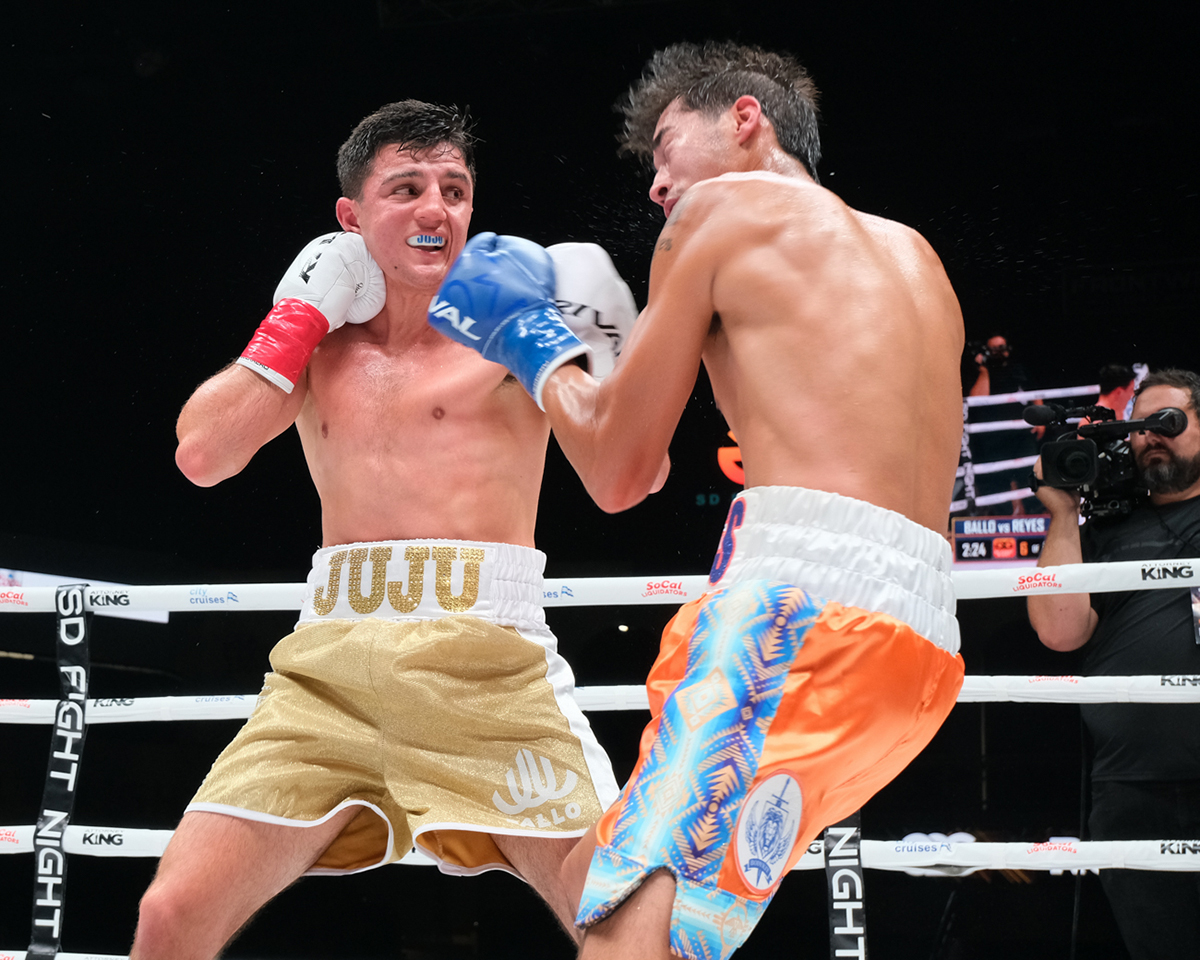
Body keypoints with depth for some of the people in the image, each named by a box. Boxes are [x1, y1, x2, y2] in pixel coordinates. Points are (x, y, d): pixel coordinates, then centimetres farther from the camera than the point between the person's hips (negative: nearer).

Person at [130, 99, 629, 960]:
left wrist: (594, 346, -11)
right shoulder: (317, 342, 18)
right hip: (331, 665, 3)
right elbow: (203, 456, 5)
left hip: (487, 663, -3)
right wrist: (300, 317, 6)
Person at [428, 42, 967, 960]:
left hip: (803, 594, -9)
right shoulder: (914, 259, 26)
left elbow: (617, 472, 8)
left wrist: (530, 333, 24)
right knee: (593, 875, 17)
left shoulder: (724, 207, 7)